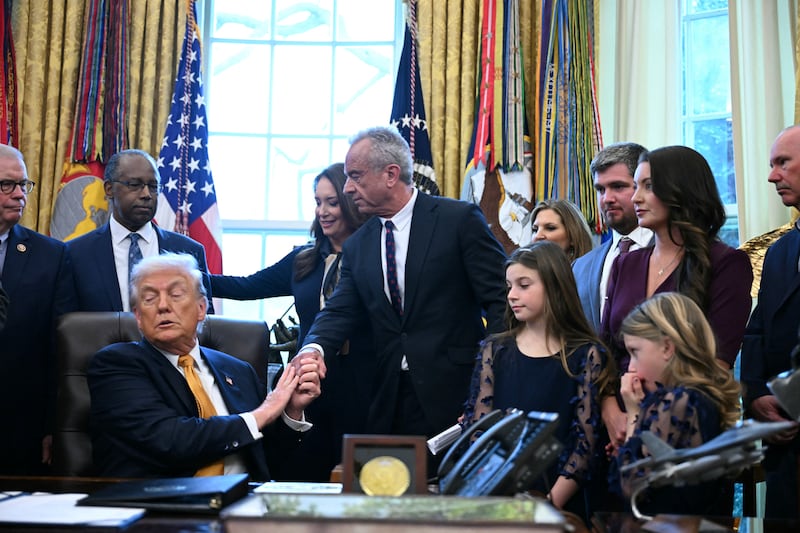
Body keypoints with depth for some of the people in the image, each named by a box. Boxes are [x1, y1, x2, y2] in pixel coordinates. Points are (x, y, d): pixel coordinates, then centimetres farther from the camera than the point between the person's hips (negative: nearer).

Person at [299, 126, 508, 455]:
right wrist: (315, 348, -17)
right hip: (390, 400, 5)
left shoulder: (460, 219, -4)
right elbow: (340, 312, 6)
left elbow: (500, 300, -6)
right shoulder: (356, 247, 12)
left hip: (453, 393, -4)